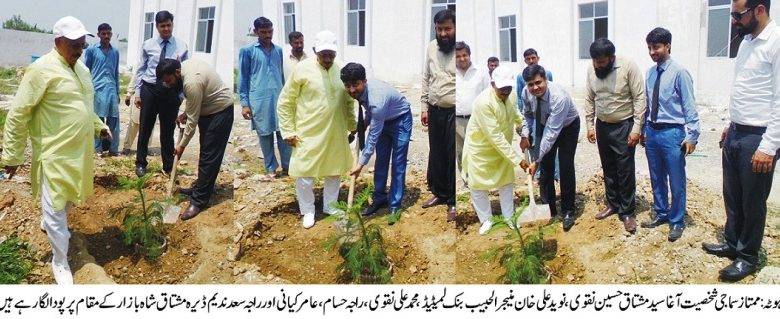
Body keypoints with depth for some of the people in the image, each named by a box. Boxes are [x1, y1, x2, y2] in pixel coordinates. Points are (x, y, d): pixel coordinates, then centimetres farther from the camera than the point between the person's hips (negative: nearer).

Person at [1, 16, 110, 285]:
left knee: (69, 199, 24)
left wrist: (98, 126, 19)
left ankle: (48, 223, 52)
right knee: (54, 208, 0)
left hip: (79, 150, 8)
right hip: (55, 153, -8)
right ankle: (60, 263, 13)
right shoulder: (42, 69, -18)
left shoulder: (82, 68, 8)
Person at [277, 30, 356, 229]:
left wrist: (352, 127, 14)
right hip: (308, 134, -4)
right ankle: (307, 211, 22)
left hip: (336, 134, 4)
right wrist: (288, 131, -8)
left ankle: (330, 205, 35)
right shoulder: (302, 69, -11)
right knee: (305, 174, 2)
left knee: (334, 171, 15)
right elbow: (284, 103, -5)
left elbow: (349, 102, 14)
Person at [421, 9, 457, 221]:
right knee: (436, 154, 15)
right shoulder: (431, 47, 7)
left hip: (453, 112, -5)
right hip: (434, 111, 6)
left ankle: (453, 202, 12)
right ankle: (439, 193, 31)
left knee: (453, 156, 1)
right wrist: (424, 107, 10)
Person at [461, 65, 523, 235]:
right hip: (479, 148, -6)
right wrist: (516, 159, -34)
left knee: (507, 182, 15)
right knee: (478, 186, 5)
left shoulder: (512, 97, -12)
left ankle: (509, 217, 32)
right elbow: (495, 136, -35)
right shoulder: (484, 102, -35)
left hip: (502, 148, 6)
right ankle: (486, 219, 25)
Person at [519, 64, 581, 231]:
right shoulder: (526, 92, -23)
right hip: (544, 125, 5)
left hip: (567, 127, -5)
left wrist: (536, 160, -41)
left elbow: (551, 133, -40)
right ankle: (548, 209, 15)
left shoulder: (559, 97, -40)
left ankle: (568, 212, 6)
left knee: (566, 168, -7)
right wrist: (525, 135, -15)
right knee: (545, 167, 3)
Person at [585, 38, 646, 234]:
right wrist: (590, 125, 6)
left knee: (625, 171, -2)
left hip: (624, 126, -5)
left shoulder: (628, 67, -18)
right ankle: (613, 204, 28)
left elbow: (639, 98, -16)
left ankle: (627, 212, 8)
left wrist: (636, 127, -18)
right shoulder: (592, 71, -2)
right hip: (602, 126, 5)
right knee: (608, 169, 14)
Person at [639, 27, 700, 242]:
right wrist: (643, 130, 13)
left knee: (676, 181, 5)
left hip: (672, 133, -6)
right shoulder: (650, 73, 6)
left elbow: (689, 106, -12)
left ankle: (676, 222, 18)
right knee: (657, 179, 18)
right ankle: (661, 214, 34)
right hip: (652, 132, 6)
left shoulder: (679, 73, -12)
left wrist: (692, 136, -14)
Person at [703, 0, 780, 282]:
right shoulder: (746, 41, 9)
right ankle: (732, 244, 36)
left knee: (752, 202, 6)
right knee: (732, 196, 19)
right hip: (735, 134, 8)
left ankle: (748, 257, 22)